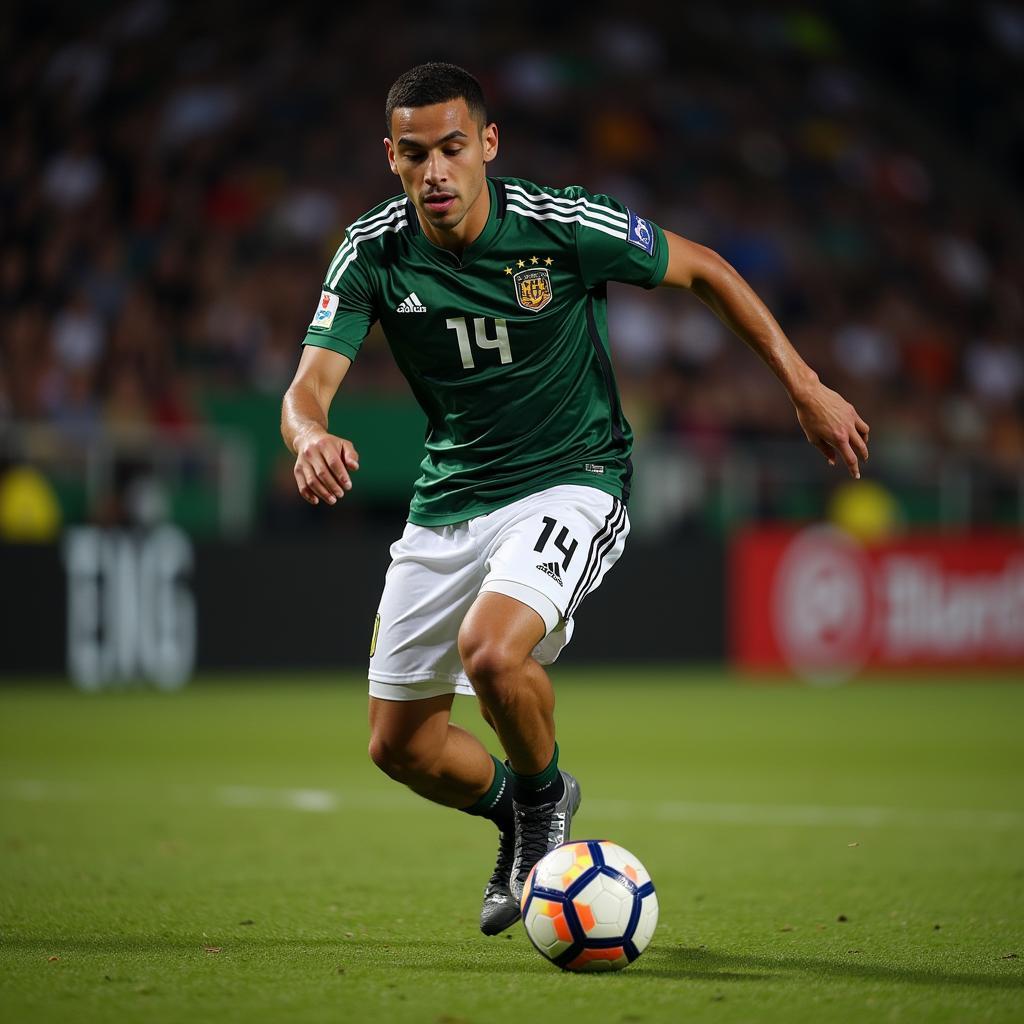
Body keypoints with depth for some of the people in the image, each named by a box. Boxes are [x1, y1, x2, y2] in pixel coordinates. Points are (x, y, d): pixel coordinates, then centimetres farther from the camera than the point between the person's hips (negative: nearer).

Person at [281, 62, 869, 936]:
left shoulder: (562, 226, -17)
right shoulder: (374, 252, -10)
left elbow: (703, 270, -3)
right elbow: (310, 385, -16)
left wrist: (804, 386, -2)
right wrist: (312, 436, -41)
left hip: (570, 482, -4)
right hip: (448, 499, 4)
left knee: (491, 650, -32)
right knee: (400, 745, 5)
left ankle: (544, 793, 1)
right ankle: (522, 816, 37)